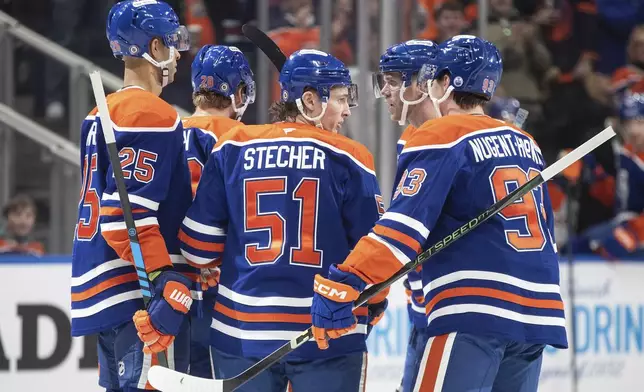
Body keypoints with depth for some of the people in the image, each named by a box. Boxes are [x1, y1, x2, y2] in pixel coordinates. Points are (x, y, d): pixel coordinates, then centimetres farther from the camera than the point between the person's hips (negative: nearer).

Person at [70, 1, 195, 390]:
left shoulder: (101, 116, 18)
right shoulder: (152, 116, -13)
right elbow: (129, 215, -21)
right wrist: (169, 284, -24)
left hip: (101, 292, 10)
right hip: (141, 298, -10)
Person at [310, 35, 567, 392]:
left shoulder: (440, 138, -3)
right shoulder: (525, 143, 19)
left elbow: (404, 227, -14)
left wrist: (342, 284, -16)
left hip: (475, 312, -8)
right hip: (538, 312, 8)